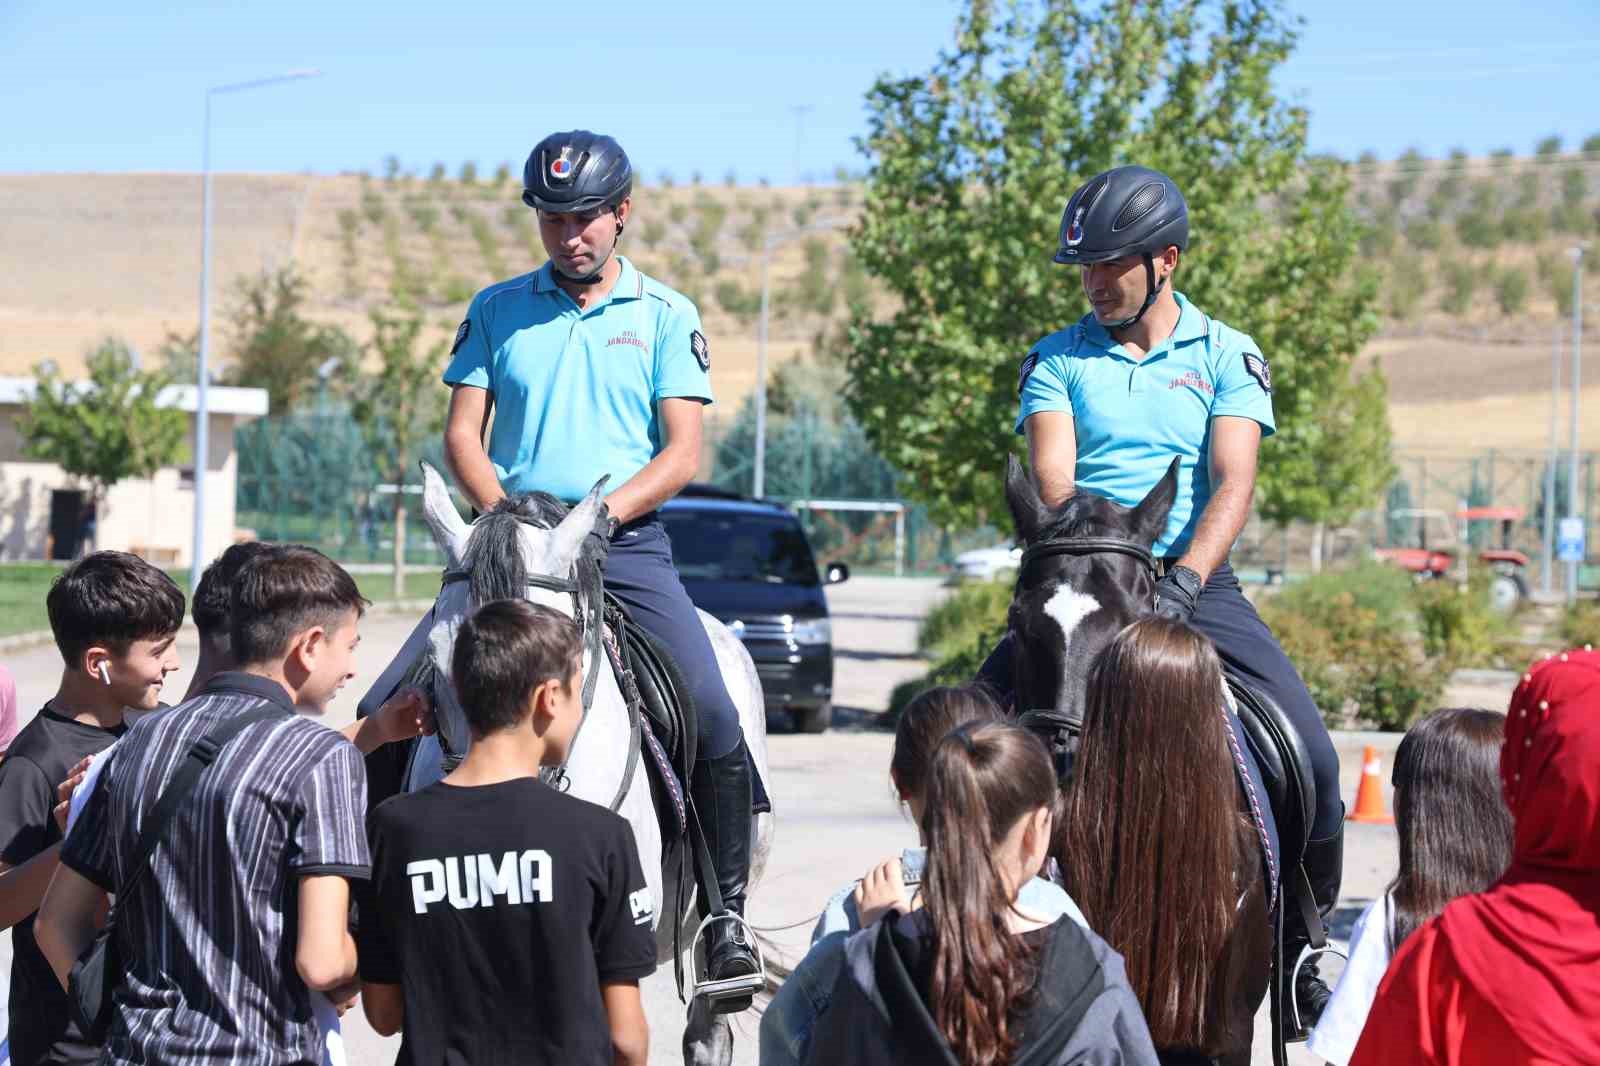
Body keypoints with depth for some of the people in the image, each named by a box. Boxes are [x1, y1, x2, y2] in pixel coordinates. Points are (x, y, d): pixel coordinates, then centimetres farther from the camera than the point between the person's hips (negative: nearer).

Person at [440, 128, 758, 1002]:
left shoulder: (666, 317, 7)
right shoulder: (498, 310, 11)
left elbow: (681, 454, 0)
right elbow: (462, 435, 7)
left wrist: (601, 511, -16)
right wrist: (505, 513, -11)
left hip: (628, 545, -1)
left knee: (712, 715, -18)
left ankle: (726, 916, -4)